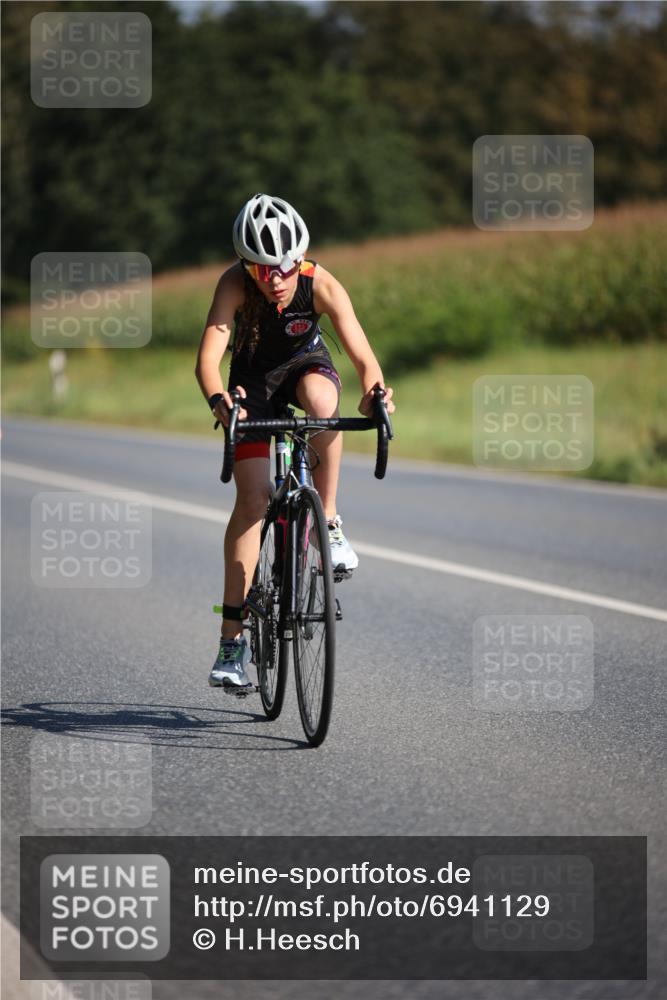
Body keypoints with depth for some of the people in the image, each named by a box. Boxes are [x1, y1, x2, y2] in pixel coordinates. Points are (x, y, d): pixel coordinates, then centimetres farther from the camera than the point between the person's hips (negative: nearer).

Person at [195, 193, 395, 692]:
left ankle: (329, 522, -20)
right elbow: (208, 357, -40)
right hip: (254, 376, 0)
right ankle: (232, 639, -6)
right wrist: (217, 398, -61)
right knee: (252, 498, -12)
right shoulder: (235, 284, -31)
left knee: (321, 398, -39)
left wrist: (374, 392, -57)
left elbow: (363, 355, -35)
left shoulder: (321, 285, -30)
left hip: (306, 362, 0)